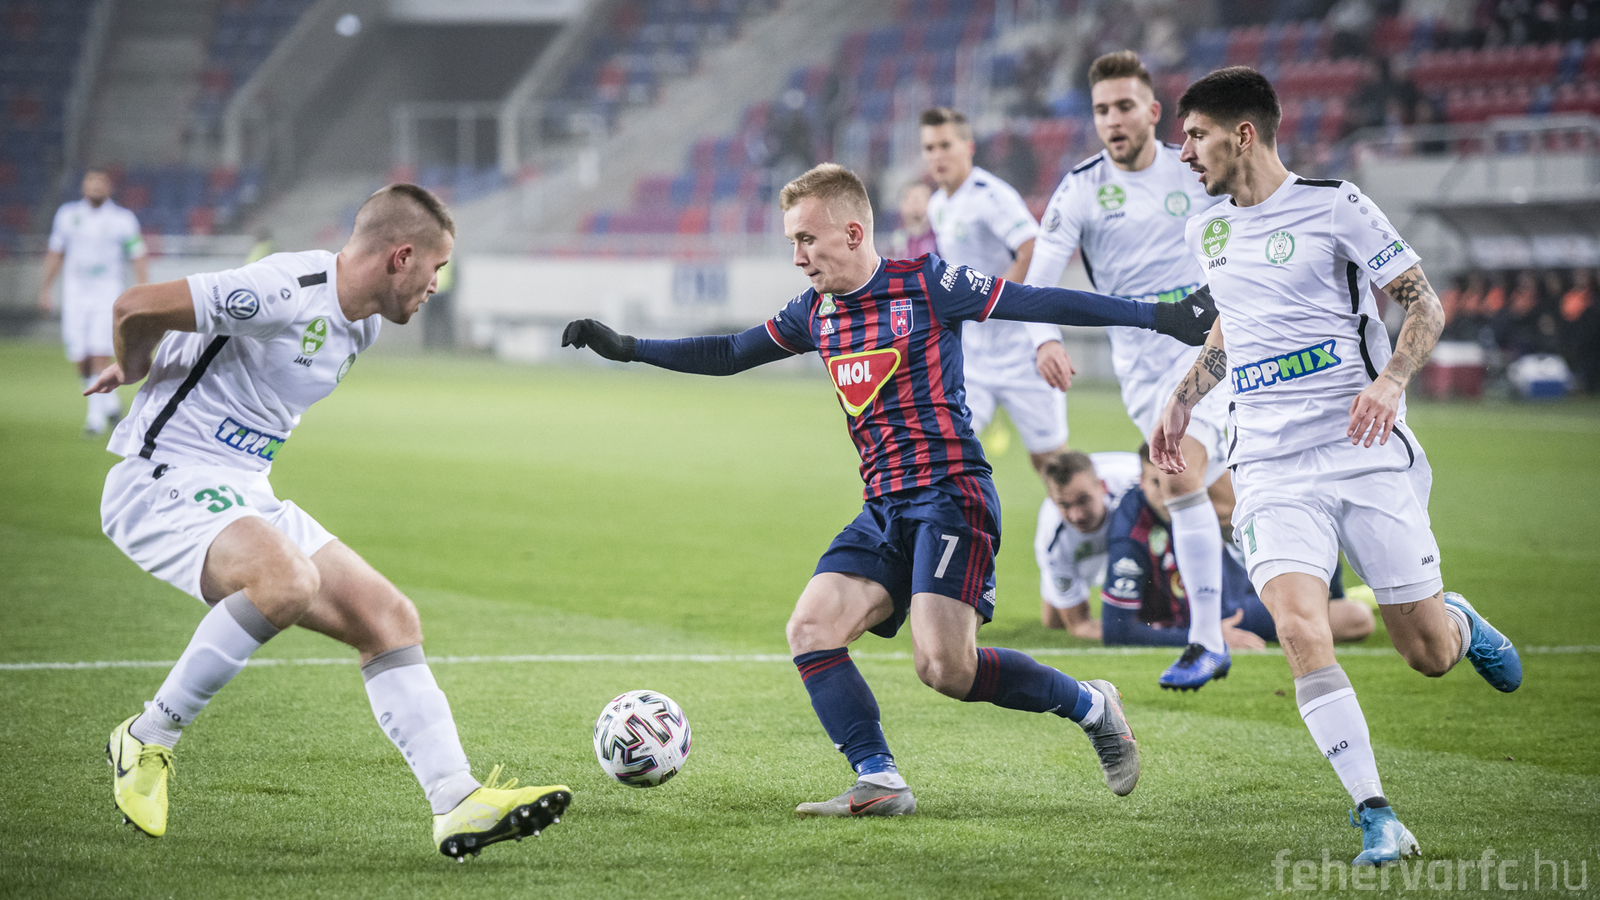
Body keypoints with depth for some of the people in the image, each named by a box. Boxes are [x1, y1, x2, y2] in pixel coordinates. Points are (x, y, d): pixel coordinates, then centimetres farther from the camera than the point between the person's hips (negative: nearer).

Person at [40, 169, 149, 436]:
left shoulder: (123, 219, 0)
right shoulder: (67, 215, 8)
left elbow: (139, 259, 2)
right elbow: (55, 254, 17)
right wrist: (45, 289, 13)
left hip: (108, 293, -3)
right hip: (75, 294, 3)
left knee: (100, 355, -16)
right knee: (79, 359, 0)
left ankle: (97, 415, -9)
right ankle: (111, 403, 22)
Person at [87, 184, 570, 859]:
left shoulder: (363, 323, 10)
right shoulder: (288, 292, -21)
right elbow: (136, 308, -20)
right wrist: (135, 370, 2)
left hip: (244, 497, 9)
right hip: (161, 480, -9)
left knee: (388, 619, -3)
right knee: (290, 581, -35)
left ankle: (456, 803, -6)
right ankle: (147, 741, -17)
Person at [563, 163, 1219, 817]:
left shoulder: (926, 283, -6)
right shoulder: (816, 312, 13)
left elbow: (1036, 303, -4)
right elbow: (729, 355, 25)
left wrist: (1156, 316, -6)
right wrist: (626, 347, 21)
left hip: (950, 495, -7)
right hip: (883, 510, 7)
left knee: (943, 666, -19)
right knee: (810, 628, -9)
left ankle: (1089, 705, 2)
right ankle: (879, 783, -7)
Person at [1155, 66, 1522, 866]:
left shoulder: (1333, 205, -4)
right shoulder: (1208, 231, 13)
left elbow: (1425, 304, -2)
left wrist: (1390, 381, -18)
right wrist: (1183, 401, 26)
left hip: (1366, 455, -3)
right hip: (1272, 469, 3)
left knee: (1430, 657, 1)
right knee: (1298, 629, -22)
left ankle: (1457, 621, 40)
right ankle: (1377, 820, -18)